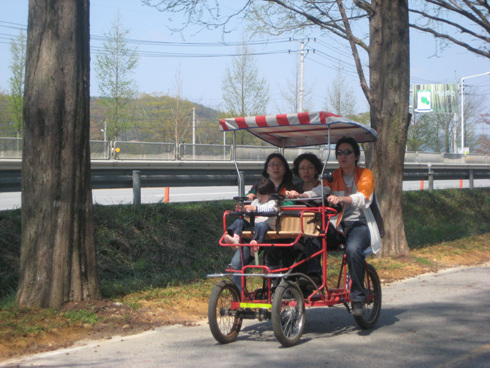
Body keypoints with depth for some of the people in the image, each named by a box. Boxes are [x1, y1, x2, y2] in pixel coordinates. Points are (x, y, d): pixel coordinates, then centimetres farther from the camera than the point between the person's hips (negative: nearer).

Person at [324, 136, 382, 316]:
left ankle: (358, 298, -24)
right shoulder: (333, 177, 13)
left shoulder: (365, 174, 3)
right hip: (338, 225, 4)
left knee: (353, 249, -35)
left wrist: (341, 199, -39)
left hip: (359, 223, -4)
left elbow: (363, 198, -17)